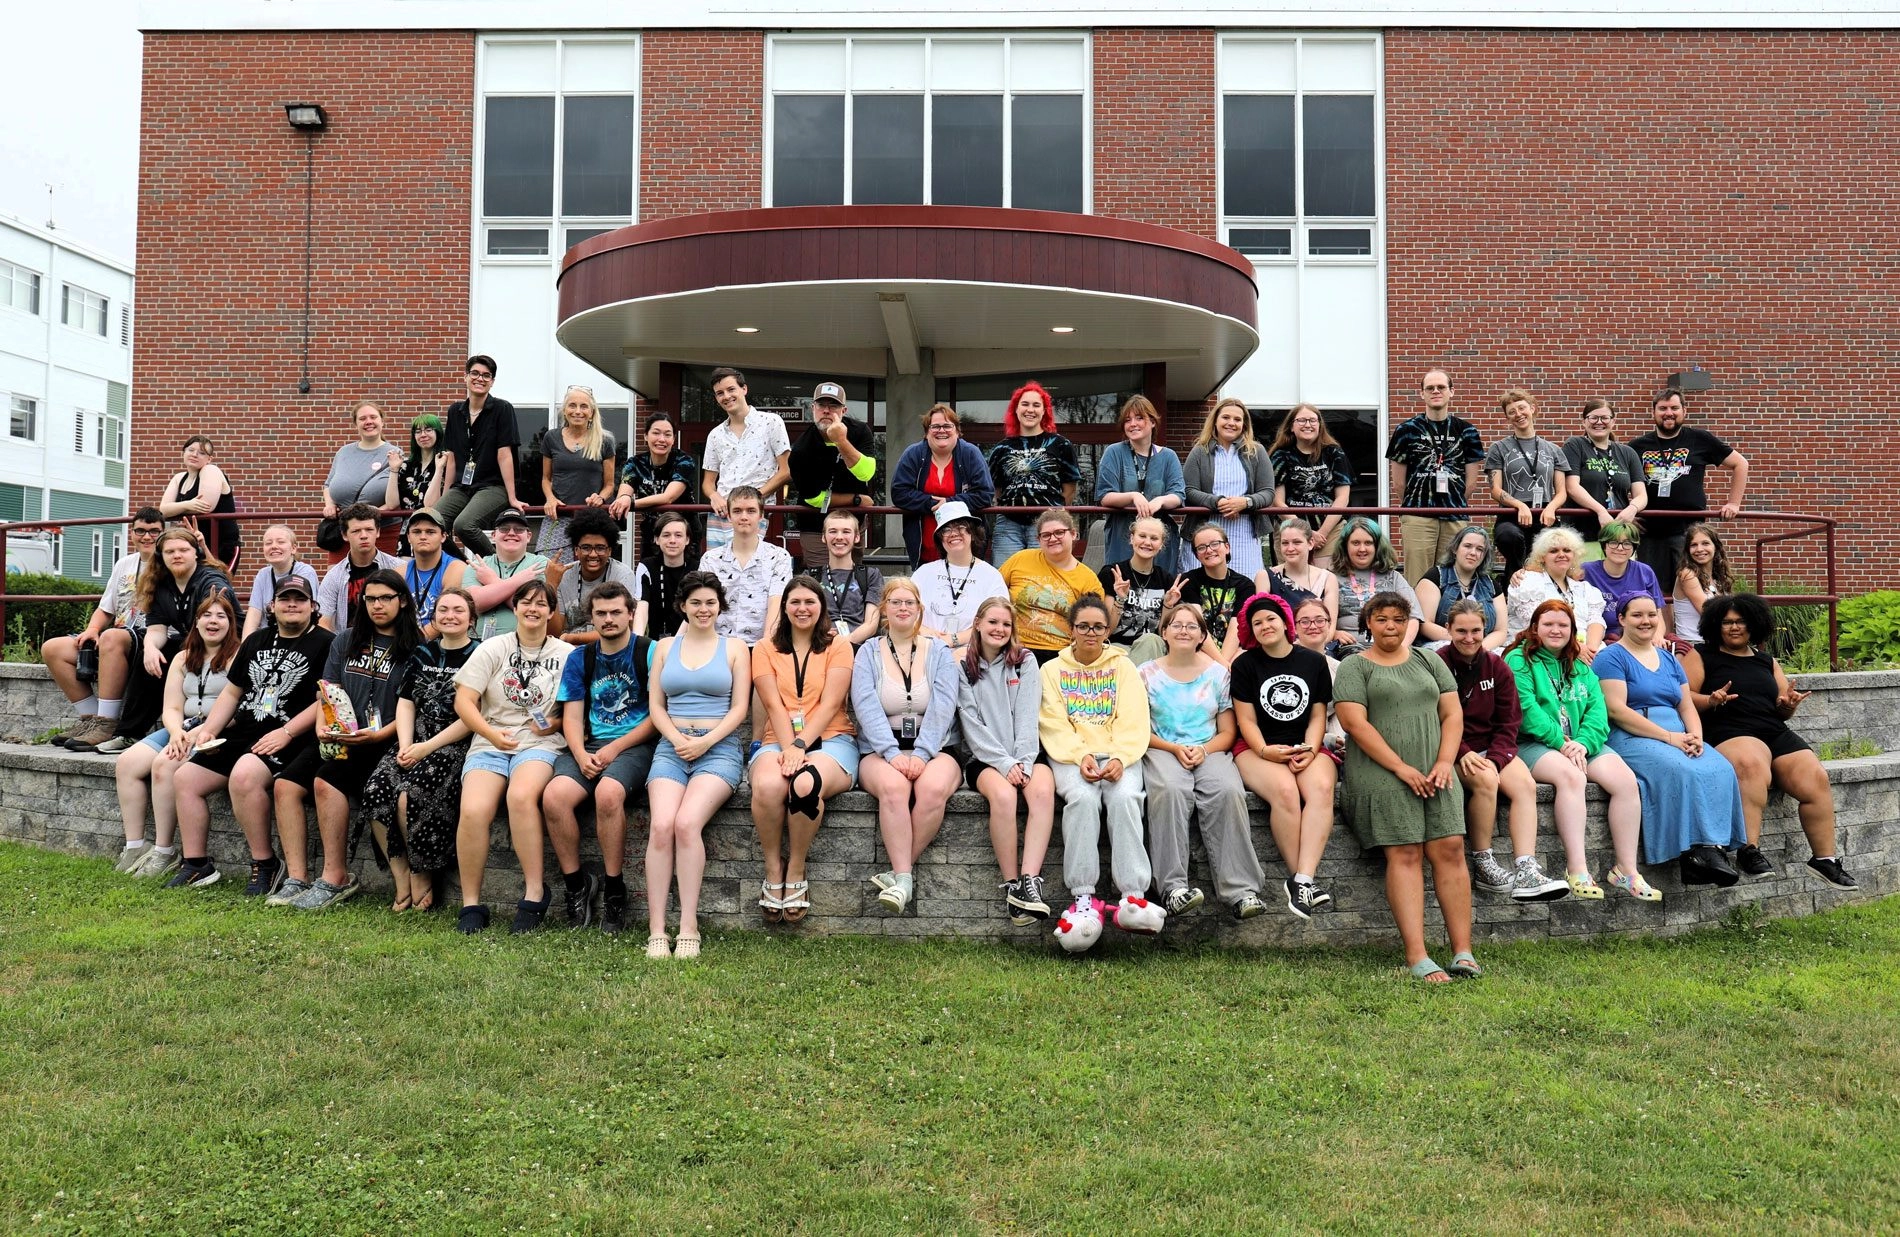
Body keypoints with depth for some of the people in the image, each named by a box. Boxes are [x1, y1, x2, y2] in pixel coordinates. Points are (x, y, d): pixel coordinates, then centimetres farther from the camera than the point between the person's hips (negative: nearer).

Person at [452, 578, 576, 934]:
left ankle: (534, 893, -24)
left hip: (541, 744, -1)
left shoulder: (566, 655, 10)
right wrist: (493, 734, -12)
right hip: (490, 743, 1)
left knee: (521, 795, -35)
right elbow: (463, 702, 3)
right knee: (473, 810, -27)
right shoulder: (492, 649, 11)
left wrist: (556, 723, -9)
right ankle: (470, 904, -13)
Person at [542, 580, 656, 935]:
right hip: (587, 745, 4)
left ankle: (614, 890, -18)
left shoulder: (650, 653, 2)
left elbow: (657, 715, -3)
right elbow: (572, 717, 10)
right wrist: (581, 754, -10)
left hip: (635, 744, -4)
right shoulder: (579, 659, 15)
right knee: (554, 796, -26)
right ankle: (576, 883, -6)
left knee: (608, 792, -35)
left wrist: (614, 748, -12)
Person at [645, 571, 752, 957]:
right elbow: (655, 705, 13)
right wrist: (677, 738, -5)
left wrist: (705, 741, -9)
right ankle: (656, 931, -23)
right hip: (671, 747, 2)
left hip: (719, 748, -2)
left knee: (687, 823, -29)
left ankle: (688, 928, -23)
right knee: (662, 826, -25)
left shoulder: (734, 648, 12)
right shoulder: (666, 647, 19)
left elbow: (739, 708, 5)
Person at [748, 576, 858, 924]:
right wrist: (788, 749, -15)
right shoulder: (766, 650, 15)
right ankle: (773, 871, -13)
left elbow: (830, 703, -3)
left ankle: (796, 873, -15)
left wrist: (801, 745, -16)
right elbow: (774, 705, 1)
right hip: (779, 743, 2)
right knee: (767, 785, -35)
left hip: (830, 740, -1)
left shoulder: (838, 646, 10)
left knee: (805, 784, -37)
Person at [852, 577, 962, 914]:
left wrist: (921, 754, -18)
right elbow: (867, 706, -5)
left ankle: (899, 871, -20)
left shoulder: (939, 652, 11)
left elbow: (942, 706, -3)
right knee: (893, 786, -34)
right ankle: (905, 878, -30)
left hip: (934, 748, 0)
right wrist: (892, 753, -19)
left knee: (933, 787, -33)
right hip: (881, 750, 0)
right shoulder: (868, 653, 10)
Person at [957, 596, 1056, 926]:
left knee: (1042, 789, -33)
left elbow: (1027, 716, 1)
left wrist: (1023, 762, -14)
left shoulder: (1025, 662, 12)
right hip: (984, 758, -1)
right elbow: (973, 726, -1)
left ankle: (1030, 881, -38)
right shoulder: (964, 669, 8)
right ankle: (1011, 885, -27)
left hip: (1025, 754, 1)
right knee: (1002, 794, -34)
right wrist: (1004, 764, -14)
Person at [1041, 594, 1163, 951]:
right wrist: (1081, 756, -15)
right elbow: (1054, 724, 3)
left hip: (1118, 755, 1)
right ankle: (1083, 898, -33)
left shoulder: (1123, 667, 17)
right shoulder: (1053, 670, 17)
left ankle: (1133, 896, -36)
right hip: (1070, 756, 0)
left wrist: (1120, 758, -15)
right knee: (1082, 798, -33)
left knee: (1125, 798, -32)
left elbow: (1134, 721, 4)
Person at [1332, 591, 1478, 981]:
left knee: (1450, 849, -8)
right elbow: (1356, 723, -7)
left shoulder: (1428, 661, 19)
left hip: (1434, 772, 4)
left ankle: (1463, 952, -6)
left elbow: (1452, 714, 14)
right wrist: (1402, 768, -13)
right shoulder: (1354, 667, 5)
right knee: (1405, 854, -12)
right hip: (1381, 774, -4)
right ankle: (1417, 957, -15)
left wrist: (1445, 762, -3)